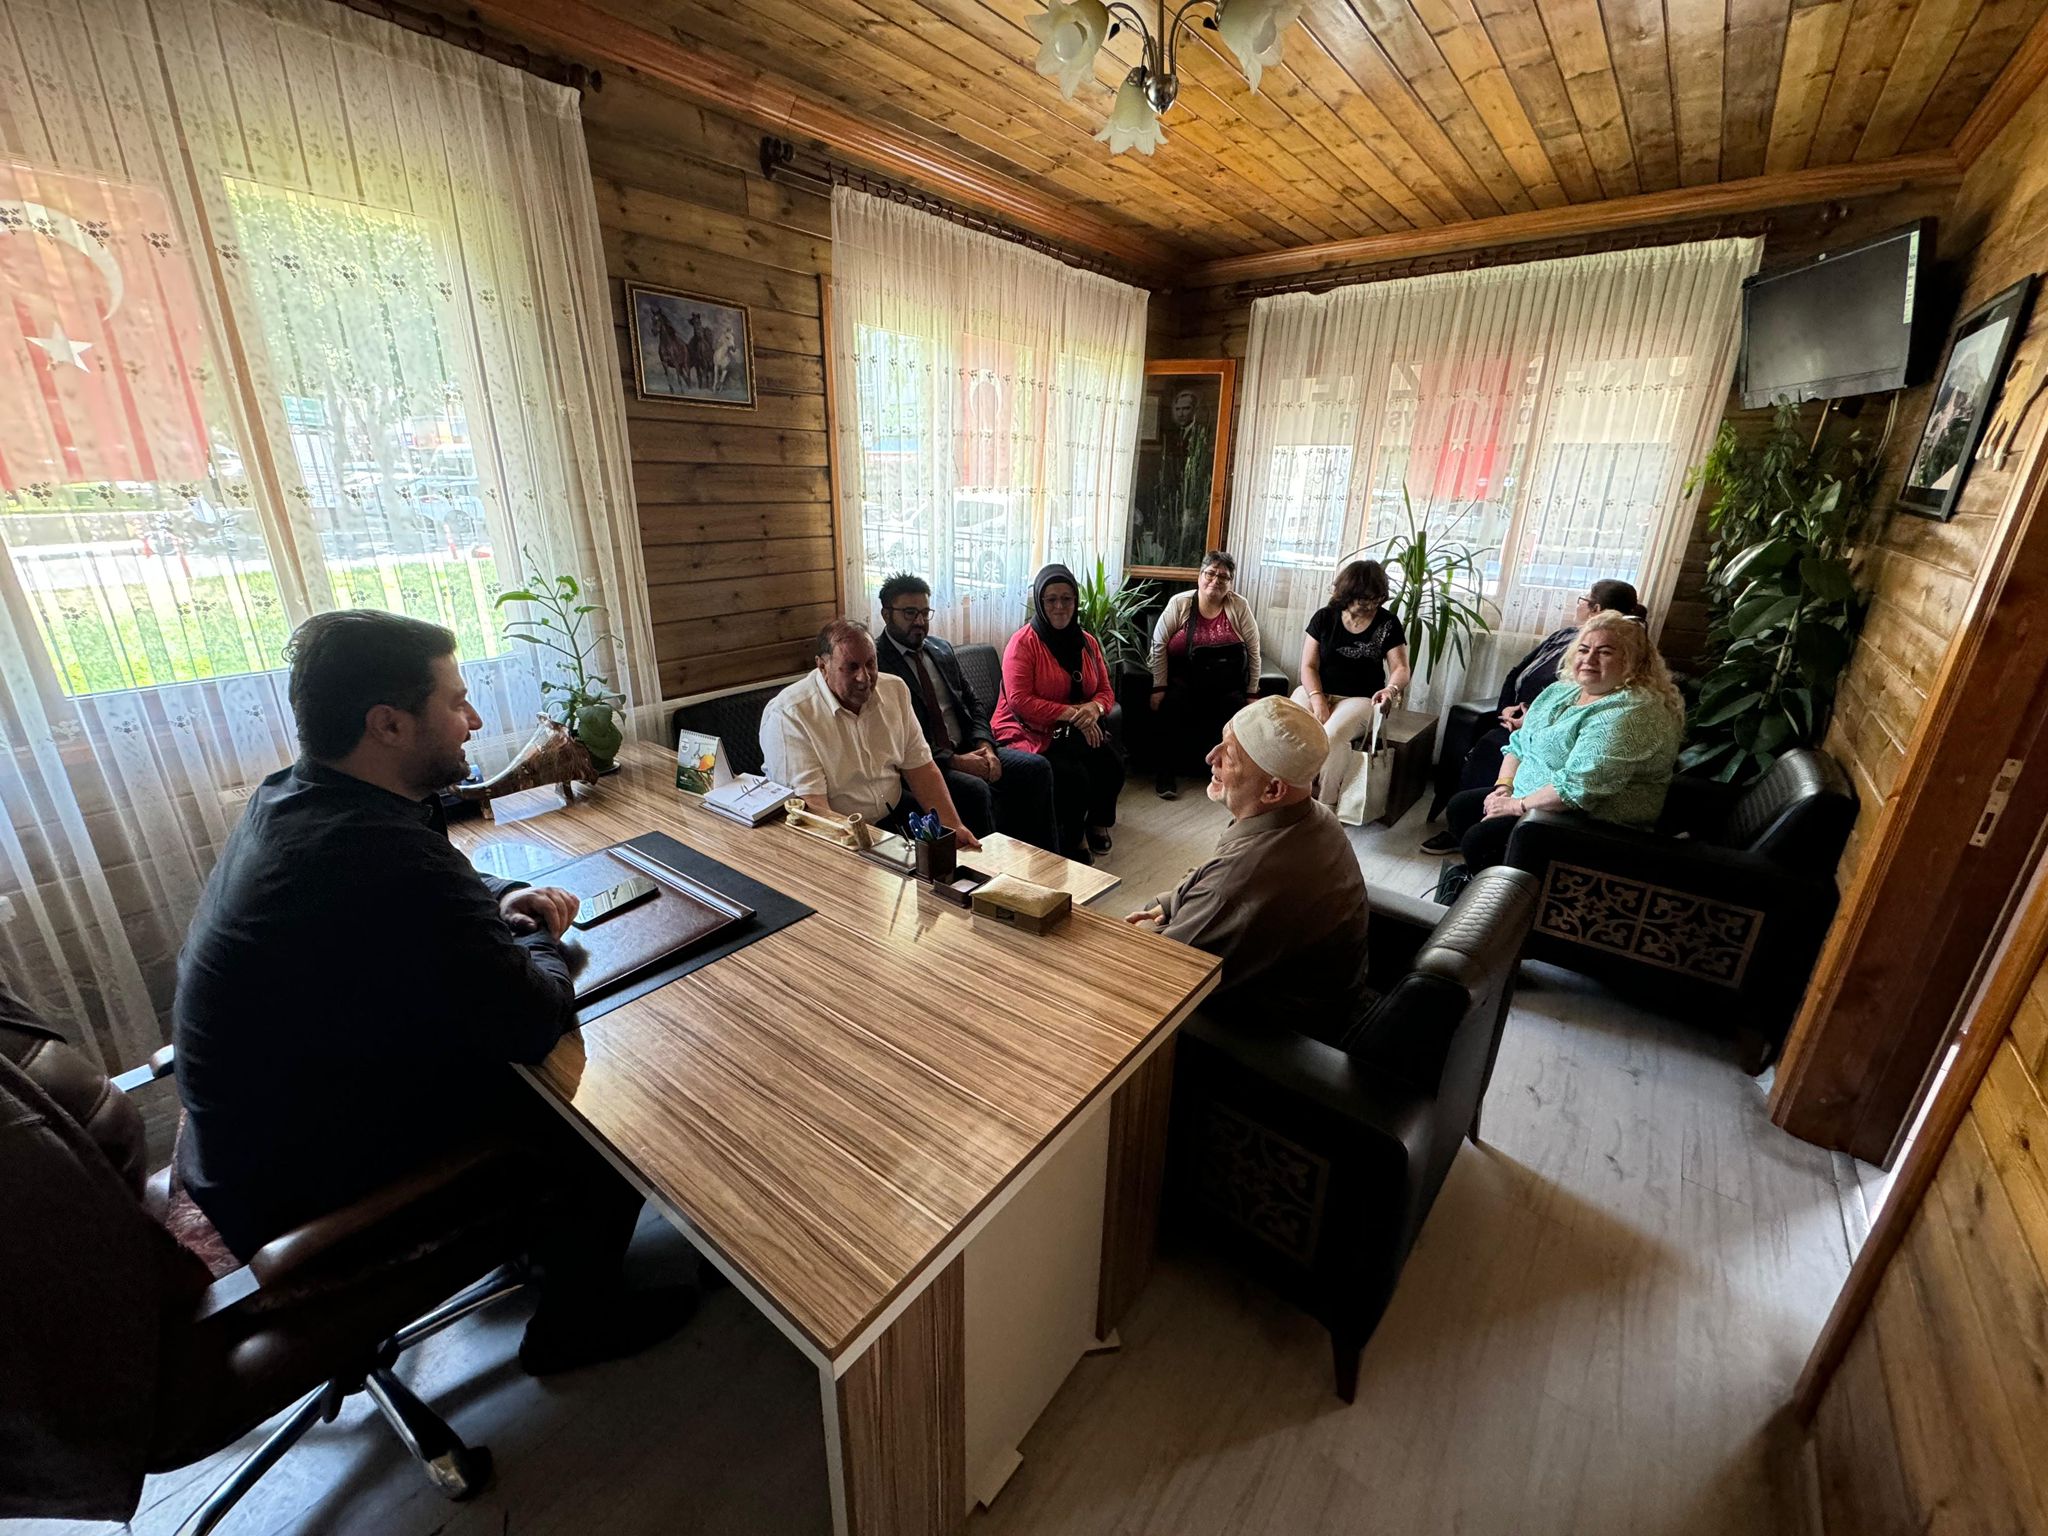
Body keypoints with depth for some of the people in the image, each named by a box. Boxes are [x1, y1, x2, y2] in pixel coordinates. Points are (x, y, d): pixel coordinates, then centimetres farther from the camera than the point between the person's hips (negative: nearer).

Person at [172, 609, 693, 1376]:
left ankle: (535, 1231, 36)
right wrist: (540, 940, -10)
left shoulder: (287, 798, -4)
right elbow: (536, 1019, -31)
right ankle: (576, 1323, 21)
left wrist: (501, 898, -4)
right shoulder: (385, 856, -37)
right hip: (309, 1195, -9)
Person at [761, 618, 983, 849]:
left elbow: (919, 767, 4)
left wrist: (953, 827, -7)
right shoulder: (787, 716, -17)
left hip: (895, 815, 6)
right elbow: (810, 807, -22)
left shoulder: (895, 689, 3)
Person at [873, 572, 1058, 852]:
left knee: (1037, 767, -9)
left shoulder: (941, 649, 14)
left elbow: (973, 703, 16)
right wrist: (954, 761, -21)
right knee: (975, 789, -33)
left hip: (967, 750, 7)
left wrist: (984, 746, -4)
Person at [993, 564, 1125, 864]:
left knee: (1113, 764, -20)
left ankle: (1098, 822, 8)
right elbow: (1019, 701, -19)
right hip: (1029, 733, -5)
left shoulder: (1087, 642, 10)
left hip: (1076, 730, 6)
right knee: (1073, 775, -28)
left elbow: (1105, 690, 12)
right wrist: (1071, 713, -22)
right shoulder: (1023, 643, -9)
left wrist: (1094, 708, -13)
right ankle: (1072, 839, -1)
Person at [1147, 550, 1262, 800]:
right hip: (1184, 680, -1)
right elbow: (1159, 644, -5)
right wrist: (1159, 688, -9)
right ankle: (1166, 773, -12)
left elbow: (1253, 650, 2)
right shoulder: (1180, 603, -4)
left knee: (1236, 714, -22)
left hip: (1227, 684, 2)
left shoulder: (1239, 607, -2)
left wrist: (1252, 692, -1)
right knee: (1173, 708, -27)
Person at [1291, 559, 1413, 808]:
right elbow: (1309, 666, -2)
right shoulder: (1324, 617, 0)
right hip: (1317, 691, 2)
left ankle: (1326, 803, -19)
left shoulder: (1388, 624, -2)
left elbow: (1401, 668, -5)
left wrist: (1392, 689, -29)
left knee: (1333, 734, -33)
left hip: (1359, 698, -1)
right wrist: (1317, 699, -20)